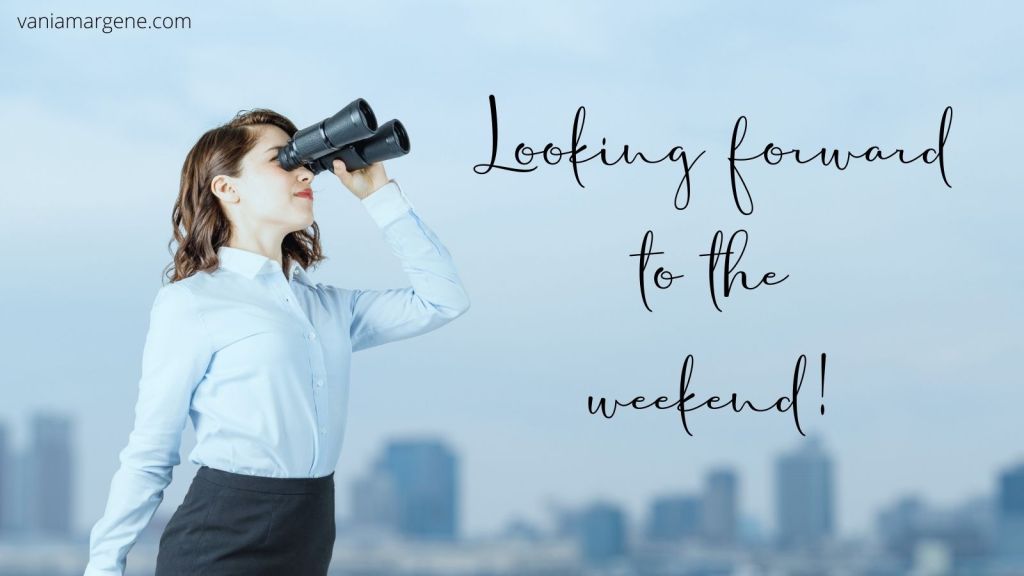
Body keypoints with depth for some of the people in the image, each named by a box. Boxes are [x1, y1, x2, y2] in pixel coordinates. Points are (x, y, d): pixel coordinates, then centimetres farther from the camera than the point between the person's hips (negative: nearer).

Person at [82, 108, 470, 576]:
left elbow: (443, 299, 11)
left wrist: (379, 193, 9)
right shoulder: (189, 303, -5)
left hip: (311, 538, 6)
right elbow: (149, 455, -2)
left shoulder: (327, 306, 13)